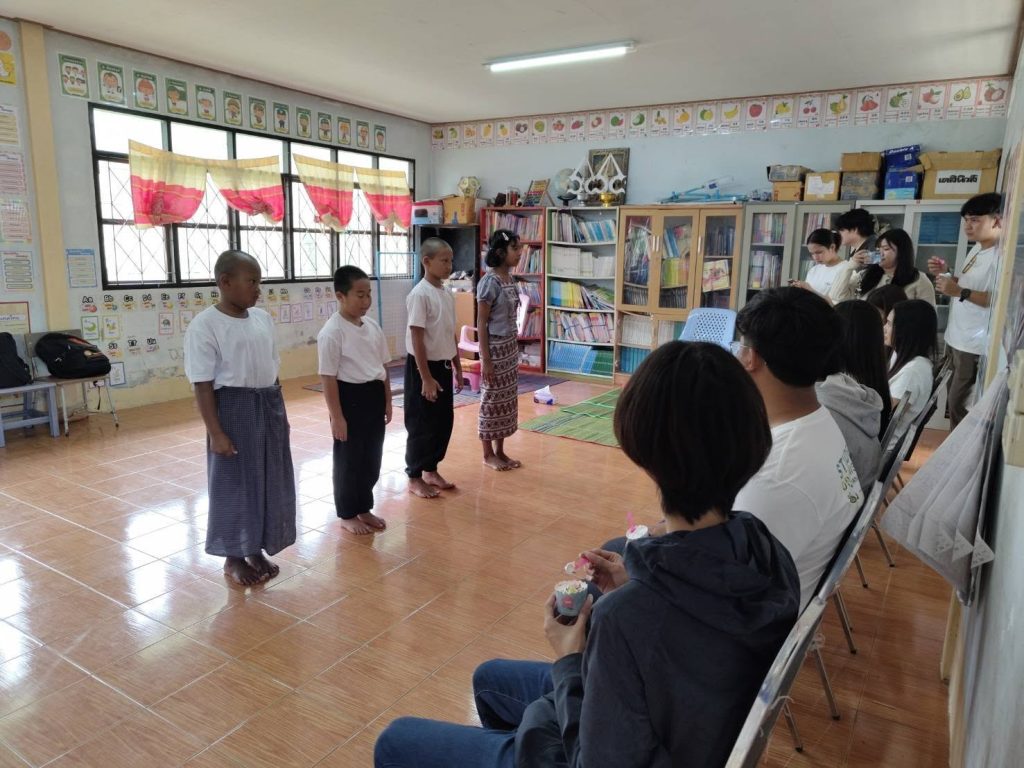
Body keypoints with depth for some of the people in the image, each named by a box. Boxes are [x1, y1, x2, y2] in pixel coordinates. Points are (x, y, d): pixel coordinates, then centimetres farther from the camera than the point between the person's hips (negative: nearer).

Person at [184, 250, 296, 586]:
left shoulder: (263, 318, 6)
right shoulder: (205, 325, -14)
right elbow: (203, 385, -14)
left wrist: (280, 413, 15)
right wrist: (216, 432, -17)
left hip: (269, 407, 7)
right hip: (233, 410, -6)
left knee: (270, 481, 13)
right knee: (235, 483, 6)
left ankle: (256, 550, 31)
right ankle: (234, 557, 25)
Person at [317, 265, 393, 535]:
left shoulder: (372, 327, 7)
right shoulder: (331, 332, -15)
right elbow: (328, 378, -15)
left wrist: (387, 401, 14)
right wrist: (336, 416, -15)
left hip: (374, 397, 7)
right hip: (350, 398, -7)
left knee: (372, 458, 15)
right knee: (348, 460, 7)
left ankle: (364, 509, 32)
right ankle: (347, 515, 23)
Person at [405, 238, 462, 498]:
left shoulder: (447, 294, 8)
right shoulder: (419, 294, -17)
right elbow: (417, 339, -19)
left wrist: (458, 368, 16)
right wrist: (426, 377, -20)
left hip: (443, 366, 8)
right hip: (423, 367, -8)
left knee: (444, 421, 14)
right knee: (422, 425, 2)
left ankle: (431, 471, 28)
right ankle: (415, 477, 16)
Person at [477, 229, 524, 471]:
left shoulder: (510, 279, 9)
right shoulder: (489, 281, -15)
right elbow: (481, 323, -15)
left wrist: (513, 347, 15)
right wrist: (486, 358, -18)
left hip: (510, 345, 8)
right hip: (495, 346, -8)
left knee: (508, 398, 12)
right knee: (492, 399, 1)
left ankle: (500, 451, 22)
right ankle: (488, 454, 14)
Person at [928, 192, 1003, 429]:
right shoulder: (976, 250, 12)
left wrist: (960, 292, -31)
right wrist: (945, 274, 6)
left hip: (976, 346, -9)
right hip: (956, 339, 9)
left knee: (960, 406, -2)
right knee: (953, 402, 16)